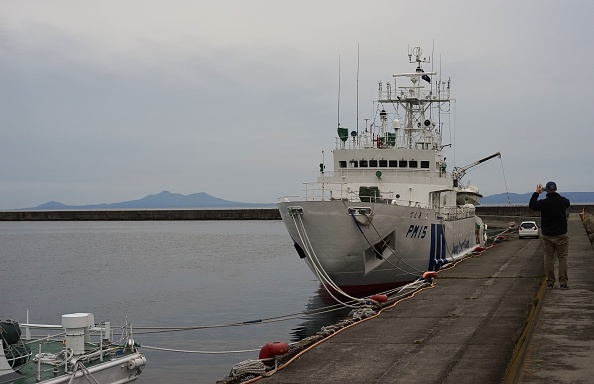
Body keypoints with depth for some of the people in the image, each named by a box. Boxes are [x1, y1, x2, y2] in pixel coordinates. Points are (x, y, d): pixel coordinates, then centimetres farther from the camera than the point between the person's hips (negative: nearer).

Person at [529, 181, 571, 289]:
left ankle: (550, 282, 9)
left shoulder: (543, 203, -10)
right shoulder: (563, 201, -6)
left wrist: (536, 193, 19)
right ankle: (563, 283, 2)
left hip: (547, 236, 0)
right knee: (562, 259, 4)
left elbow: (531, 205, 10)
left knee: (548, 259, 7)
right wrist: (555, 194, 22)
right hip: (561, 236, 0)